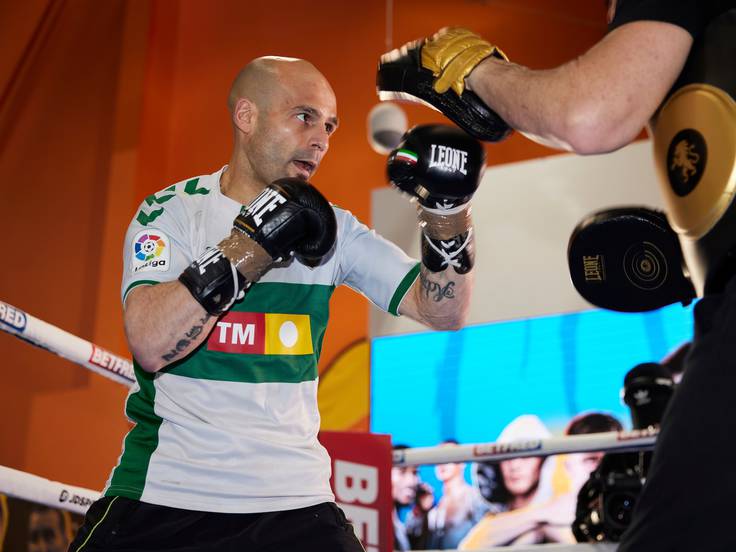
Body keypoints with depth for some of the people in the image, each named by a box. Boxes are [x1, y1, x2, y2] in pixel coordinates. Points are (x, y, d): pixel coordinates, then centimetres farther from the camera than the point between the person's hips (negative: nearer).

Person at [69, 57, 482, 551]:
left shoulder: (332, 229, 4)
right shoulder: (172, 210, -5)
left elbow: (443, 313, -2)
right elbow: (151, 346, -20)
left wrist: (448, 211, -16)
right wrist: (251, 246, -25)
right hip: (162, 493, -2)